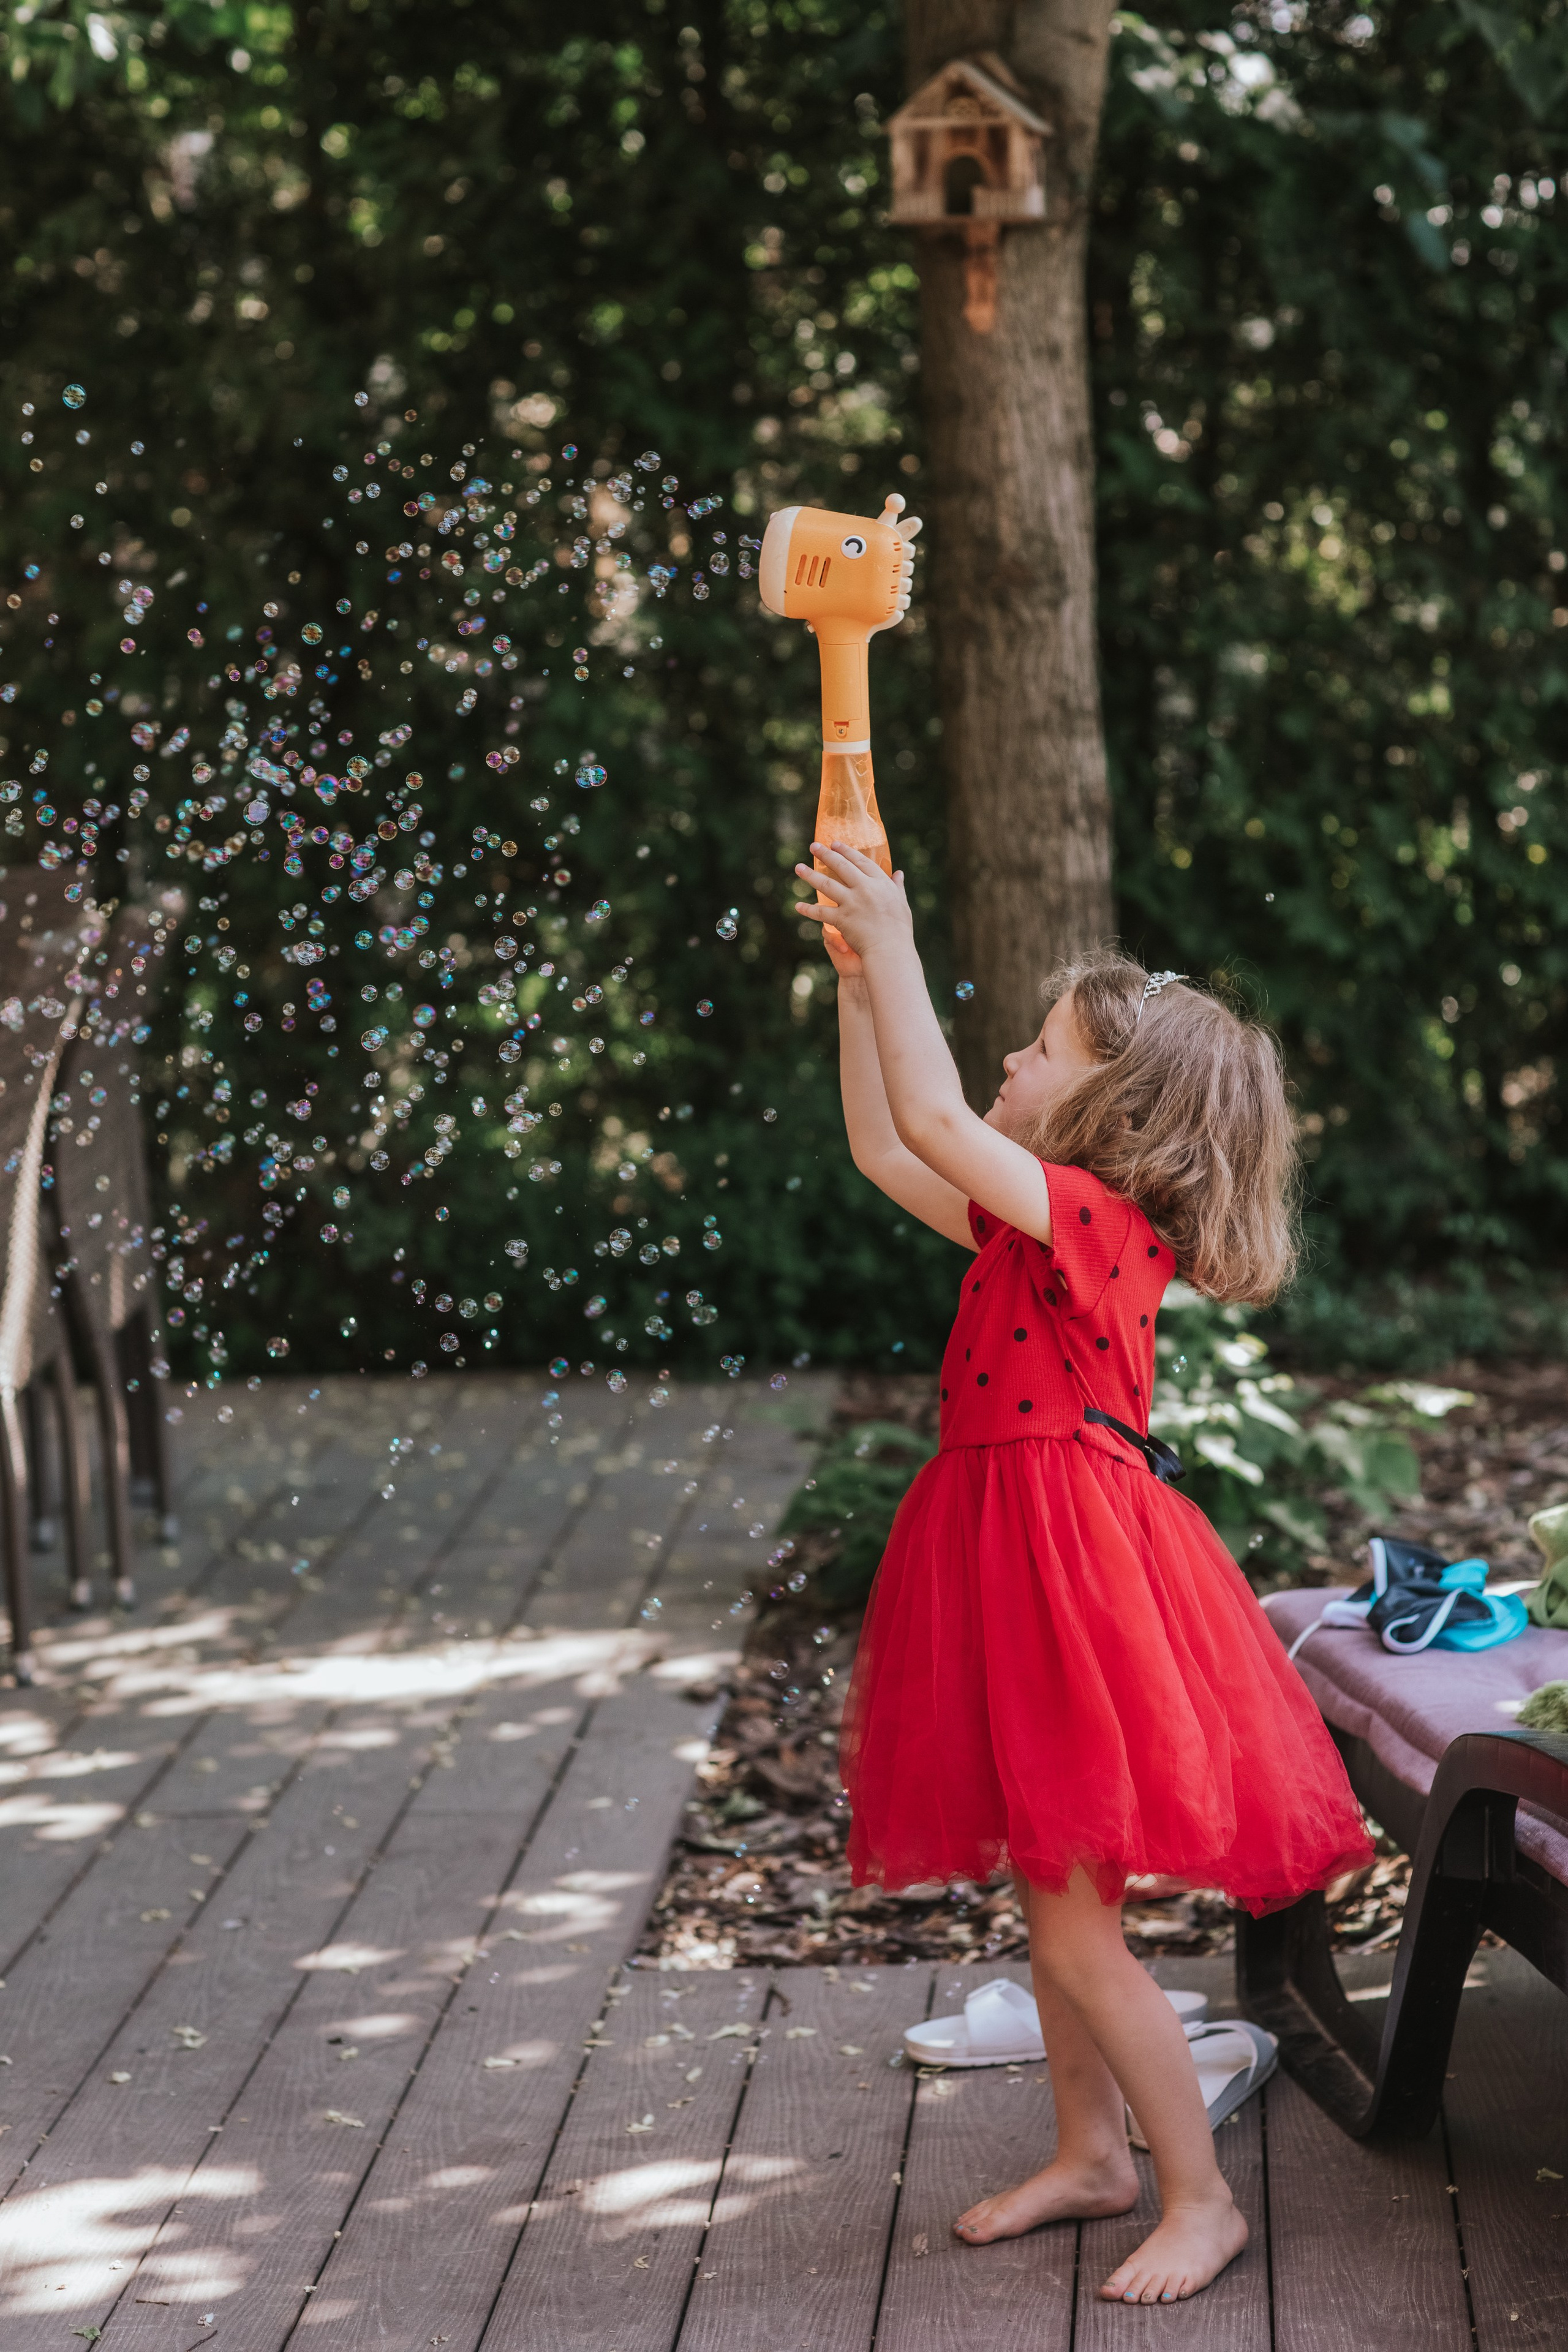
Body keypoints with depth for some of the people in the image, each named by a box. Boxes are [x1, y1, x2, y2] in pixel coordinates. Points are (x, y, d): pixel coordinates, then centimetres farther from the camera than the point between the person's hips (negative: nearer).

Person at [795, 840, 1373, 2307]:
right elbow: (885, 1150, 18)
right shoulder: (1037, 1223, 10)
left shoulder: (1097, 1220, -16)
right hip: (1015, 1562, 10)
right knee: (1049, 1894, 18)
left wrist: (893, 947, -18)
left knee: (1072, 1920, -6)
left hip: (1069, 1566, -10)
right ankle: (1092, 2153, 31)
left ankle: (1202, 2199, 5)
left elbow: (933, 1119, -26)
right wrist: (859, 980, 13)